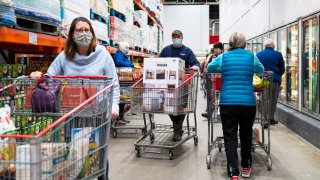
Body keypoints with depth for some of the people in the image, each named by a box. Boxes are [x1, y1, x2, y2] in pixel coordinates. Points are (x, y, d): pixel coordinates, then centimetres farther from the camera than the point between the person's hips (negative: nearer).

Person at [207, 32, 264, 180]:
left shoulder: (223, 57, 4)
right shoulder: (251, 57, 5)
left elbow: (209, 68, 20)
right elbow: (261, 70, 22)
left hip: (228, 102, -1)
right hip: (248, 102, 1)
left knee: (230, 137, 3)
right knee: (246, 135, 18)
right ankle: (246, 167, 30)